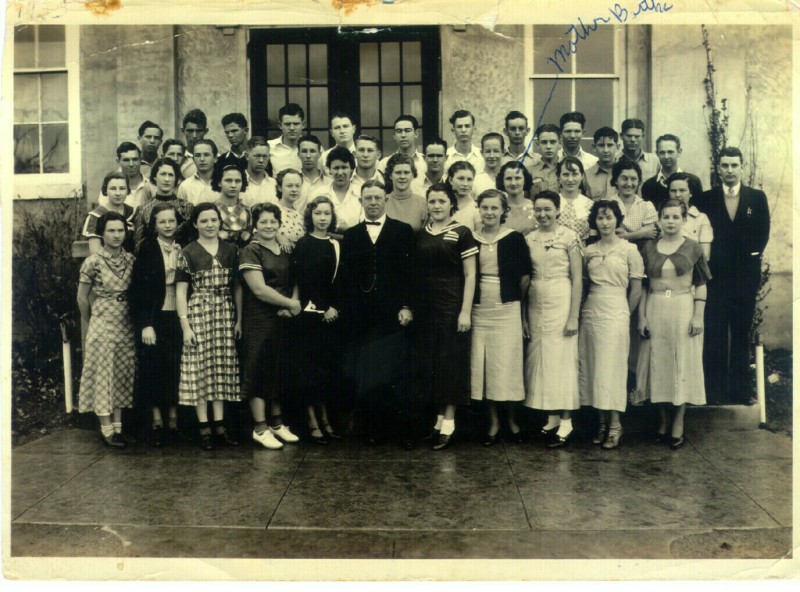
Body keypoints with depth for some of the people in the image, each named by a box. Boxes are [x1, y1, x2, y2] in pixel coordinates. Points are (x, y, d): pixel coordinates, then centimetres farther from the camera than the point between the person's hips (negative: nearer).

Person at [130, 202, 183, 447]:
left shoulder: (183, 250, 9)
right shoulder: (146, 250, -1)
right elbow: (138, 290, -6)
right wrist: (145, 324, -12)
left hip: (177, 317, 3)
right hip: (154, 318, -2)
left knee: (175, 369, 4)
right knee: (153, 368, 1)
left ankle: (173, 418, 13)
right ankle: (157, 421, 10)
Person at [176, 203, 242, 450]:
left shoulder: (230, 250, 8)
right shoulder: (187, 253, -1)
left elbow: (237, 286, 10)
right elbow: (180, 291, -3)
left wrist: (239, 319, 4)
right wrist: (185, 325, -9)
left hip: (225, 315, 3)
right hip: (198, 314, -3)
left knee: (223, 368, 6)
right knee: (200, 368, 0)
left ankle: (219, 426, 14)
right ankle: (204, 428, 8)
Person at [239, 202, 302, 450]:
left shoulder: (285, 251, 11)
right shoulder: (251, 252, -8)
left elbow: (295, 282, 11)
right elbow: (259, 289, -16)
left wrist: (293, 304, -9)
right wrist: (291, 304, -10)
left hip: (283, 320, 6)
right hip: (259, 320, -6)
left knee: (279, 370, 12)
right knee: (259, 370, 0)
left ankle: (277, 423, 23)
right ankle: (260, 428, 9)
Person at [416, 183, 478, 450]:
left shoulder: (461, 233, -2)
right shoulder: (420, 235, 10)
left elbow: (470, 275, -5)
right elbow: (416, 273, 11)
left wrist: (466, 311, -11)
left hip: (452, 307, -4)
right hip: (426, 308, 4)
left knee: (451, 362, -1)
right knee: (429, 362, 7)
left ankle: (448, 422, 6)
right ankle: (437, 416, 17)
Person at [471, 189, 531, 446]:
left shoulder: (514, 238, -3)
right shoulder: (471, 239, 5)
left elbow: (525, 276, 2)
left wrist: (515, 298, 7)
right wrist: (467, 302, 6)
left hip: (506, 310, -3)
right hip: (478, 310, 3)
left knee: (507, 364, 0)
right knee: (482, 366, 4)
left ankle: (512, 420, 17)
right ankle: (493, 422, 16)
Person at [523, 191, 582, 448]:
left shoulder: (569, 237, -4)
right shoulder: (529, 239, 8)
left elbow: (577, 279, -6)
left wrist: (574, 316, -11)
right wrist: (523, 315, 6)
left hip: (561, 303, -4)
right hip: (535, 304, 4)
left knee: (561, 359, -1)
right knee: (539, 360, 5)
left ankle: (566, 421, 8)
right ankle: (552, 419, 14)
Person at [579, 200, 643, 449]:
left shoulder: (629, 249, -1)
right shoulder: (588, 251, 10)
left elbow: (636, 289, 1)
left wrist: (624, 314, 4)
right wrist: (587, 307, 5)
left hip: (615, 313, -4)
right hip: (590, 312, 4)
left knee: (611, 368, -5)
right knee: (591, 367, 4)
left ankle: (615, 425, 5)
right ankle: (601, 423, 13)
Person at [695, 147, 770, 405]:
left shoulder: (757, 197, 7)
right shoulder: (706, 199, 4)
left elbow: (762, 234, 6)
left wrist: (751, 255, -3)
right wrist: (709, 260, -8)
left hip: (746, 275, 1)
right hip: (716, 275, -1)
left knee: (742, 334, 7)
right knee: (715, 335, 0)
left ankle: (740, 388, 14)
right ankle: (715, 390, 5)